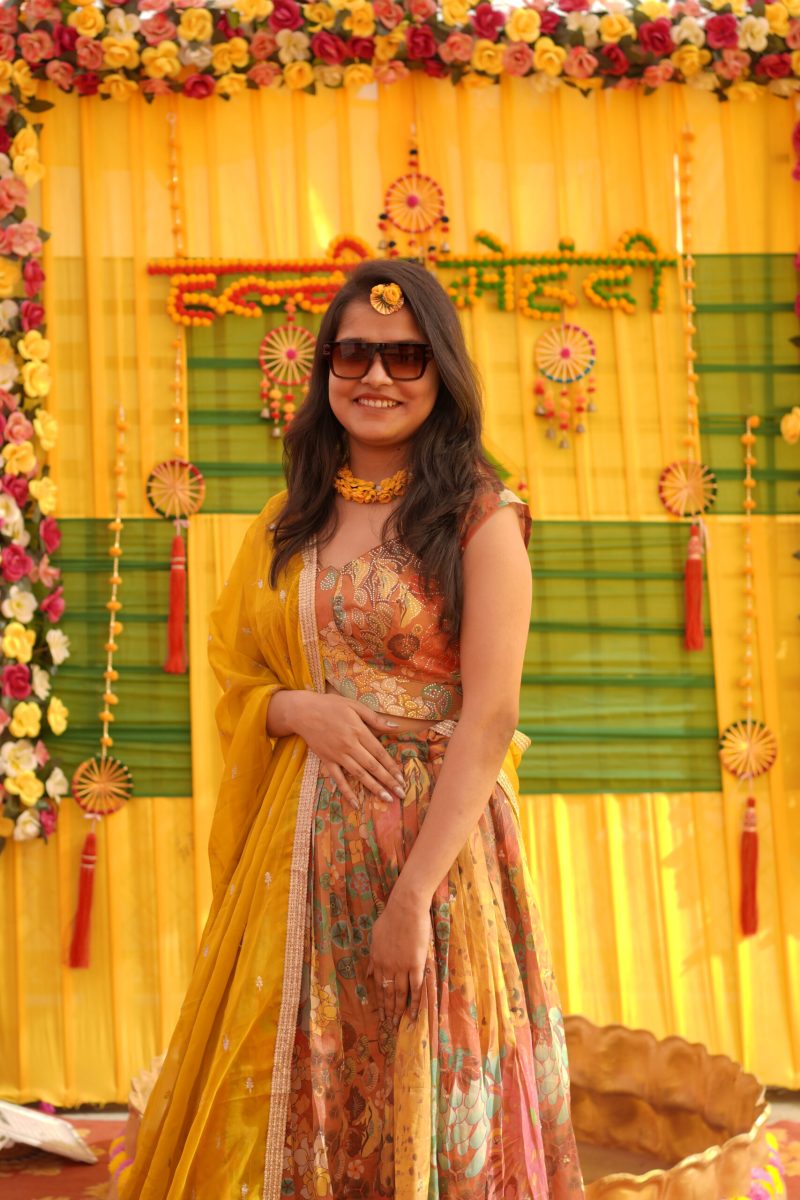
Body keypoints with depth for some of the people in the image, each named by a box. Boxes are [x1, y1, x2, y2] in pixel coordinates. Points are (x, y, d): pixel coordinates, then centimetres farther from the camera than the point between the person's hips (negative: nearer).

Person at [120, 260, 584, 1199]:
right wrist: (298, 709, -9)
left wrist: (413, 894, -18)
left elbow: (490, 715, -12)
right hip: (302, 846, 5)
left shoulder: (478, 518, -7)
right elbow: (236, 675, 14)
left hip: (436, 837, -4)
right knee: (290, 1100, 11)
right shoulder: (290, 521, 9)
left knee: (422, 1107, 6)